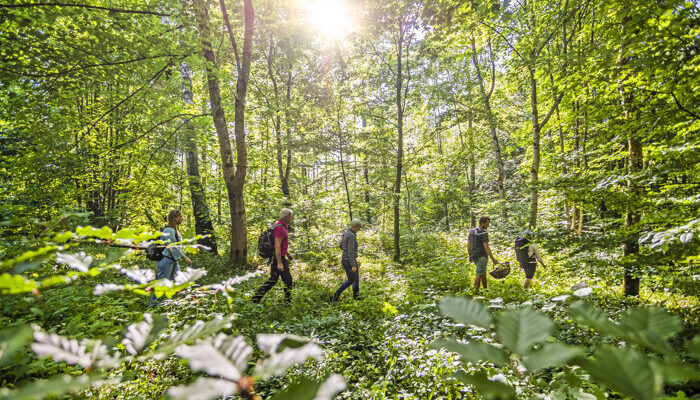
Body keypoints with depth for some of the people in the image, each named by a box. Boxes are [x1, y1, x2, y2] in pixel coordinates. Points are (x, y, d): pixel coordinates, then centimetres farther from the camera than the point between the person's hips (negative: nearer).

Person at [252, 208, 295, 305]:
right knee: (288, 280, 0)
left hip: (276, 258, 10)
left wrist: (287, 253, 29)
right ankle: (288, 302, 12)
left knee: (273, 280, 15)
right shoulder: (280, 228, -19)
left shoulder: (283, 226, 14)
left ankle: (256, 298, 18)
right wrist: (279, 263, -27)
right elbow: (277, 246, -25)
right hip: (278, 258, -10)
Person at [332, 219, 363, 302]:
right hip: (350, 261, -9)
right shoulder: (351, 236, -21)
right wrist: (353, 265, -25)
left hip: (345, 260, 9)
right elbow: (350, 251, -26)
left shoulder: (346, 234, 8)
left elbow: (341, 246, 21)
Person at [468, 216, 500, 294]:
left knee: (484, 273, 19)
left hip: (474, 256, 8)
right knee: (479, 274, -2)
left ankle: (485, 290, 27)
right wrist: (493, 259, -15)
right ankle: (476, 292, 1)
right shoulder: (484, 233, -16)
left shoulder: (472, 231, 9)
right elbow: (486, 247, -19)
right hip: (482, 257, -8)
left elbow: (468, 245, 13)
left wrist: (470, 256, 22)